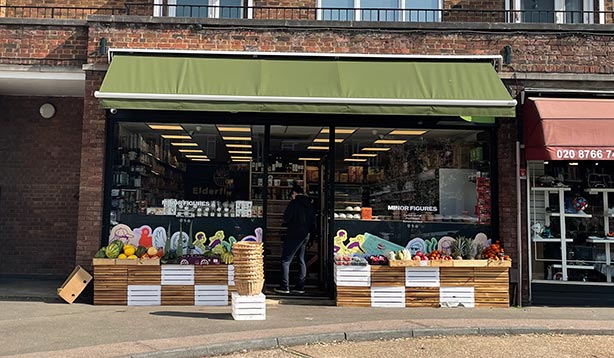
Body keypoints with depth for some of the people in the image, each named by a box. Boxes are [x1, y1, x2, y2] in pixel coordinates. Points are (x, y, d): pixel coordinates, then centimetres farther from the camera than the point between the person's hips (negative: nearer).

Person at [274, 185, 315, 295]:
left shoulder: (294, 203, -10)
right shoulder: (309, 205, 11)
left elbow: (286, 218, -13)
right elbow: (313, 223, 12)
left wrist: (285, 224, 7)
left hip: (294, 235, -7)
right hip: (305, 236, 7)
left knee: (285, 261, -2)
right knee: (301, 261, 13)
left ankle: (285, 287, -4)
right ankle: (300, 287, 13)